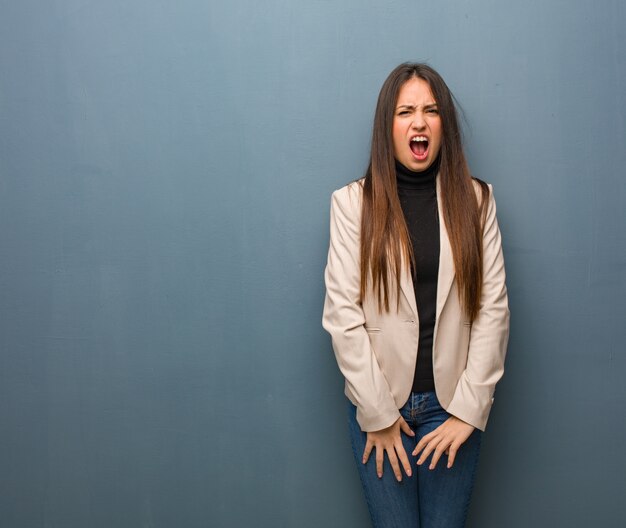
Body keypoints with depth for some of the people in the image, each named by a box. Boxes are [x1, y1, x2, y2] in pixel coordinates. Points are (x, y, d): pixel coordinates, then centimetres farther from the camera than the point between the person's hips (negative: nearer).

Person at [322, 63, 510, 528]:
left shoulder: (475, 199, 1)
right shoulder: (353, 202, -5)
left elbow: (494, 307, -2)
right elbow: (342, 312, -8)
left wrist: (469, 409, -7)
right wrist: (378, 414, -9)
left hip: (452, 403, 1)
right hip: (380, 403, -1)